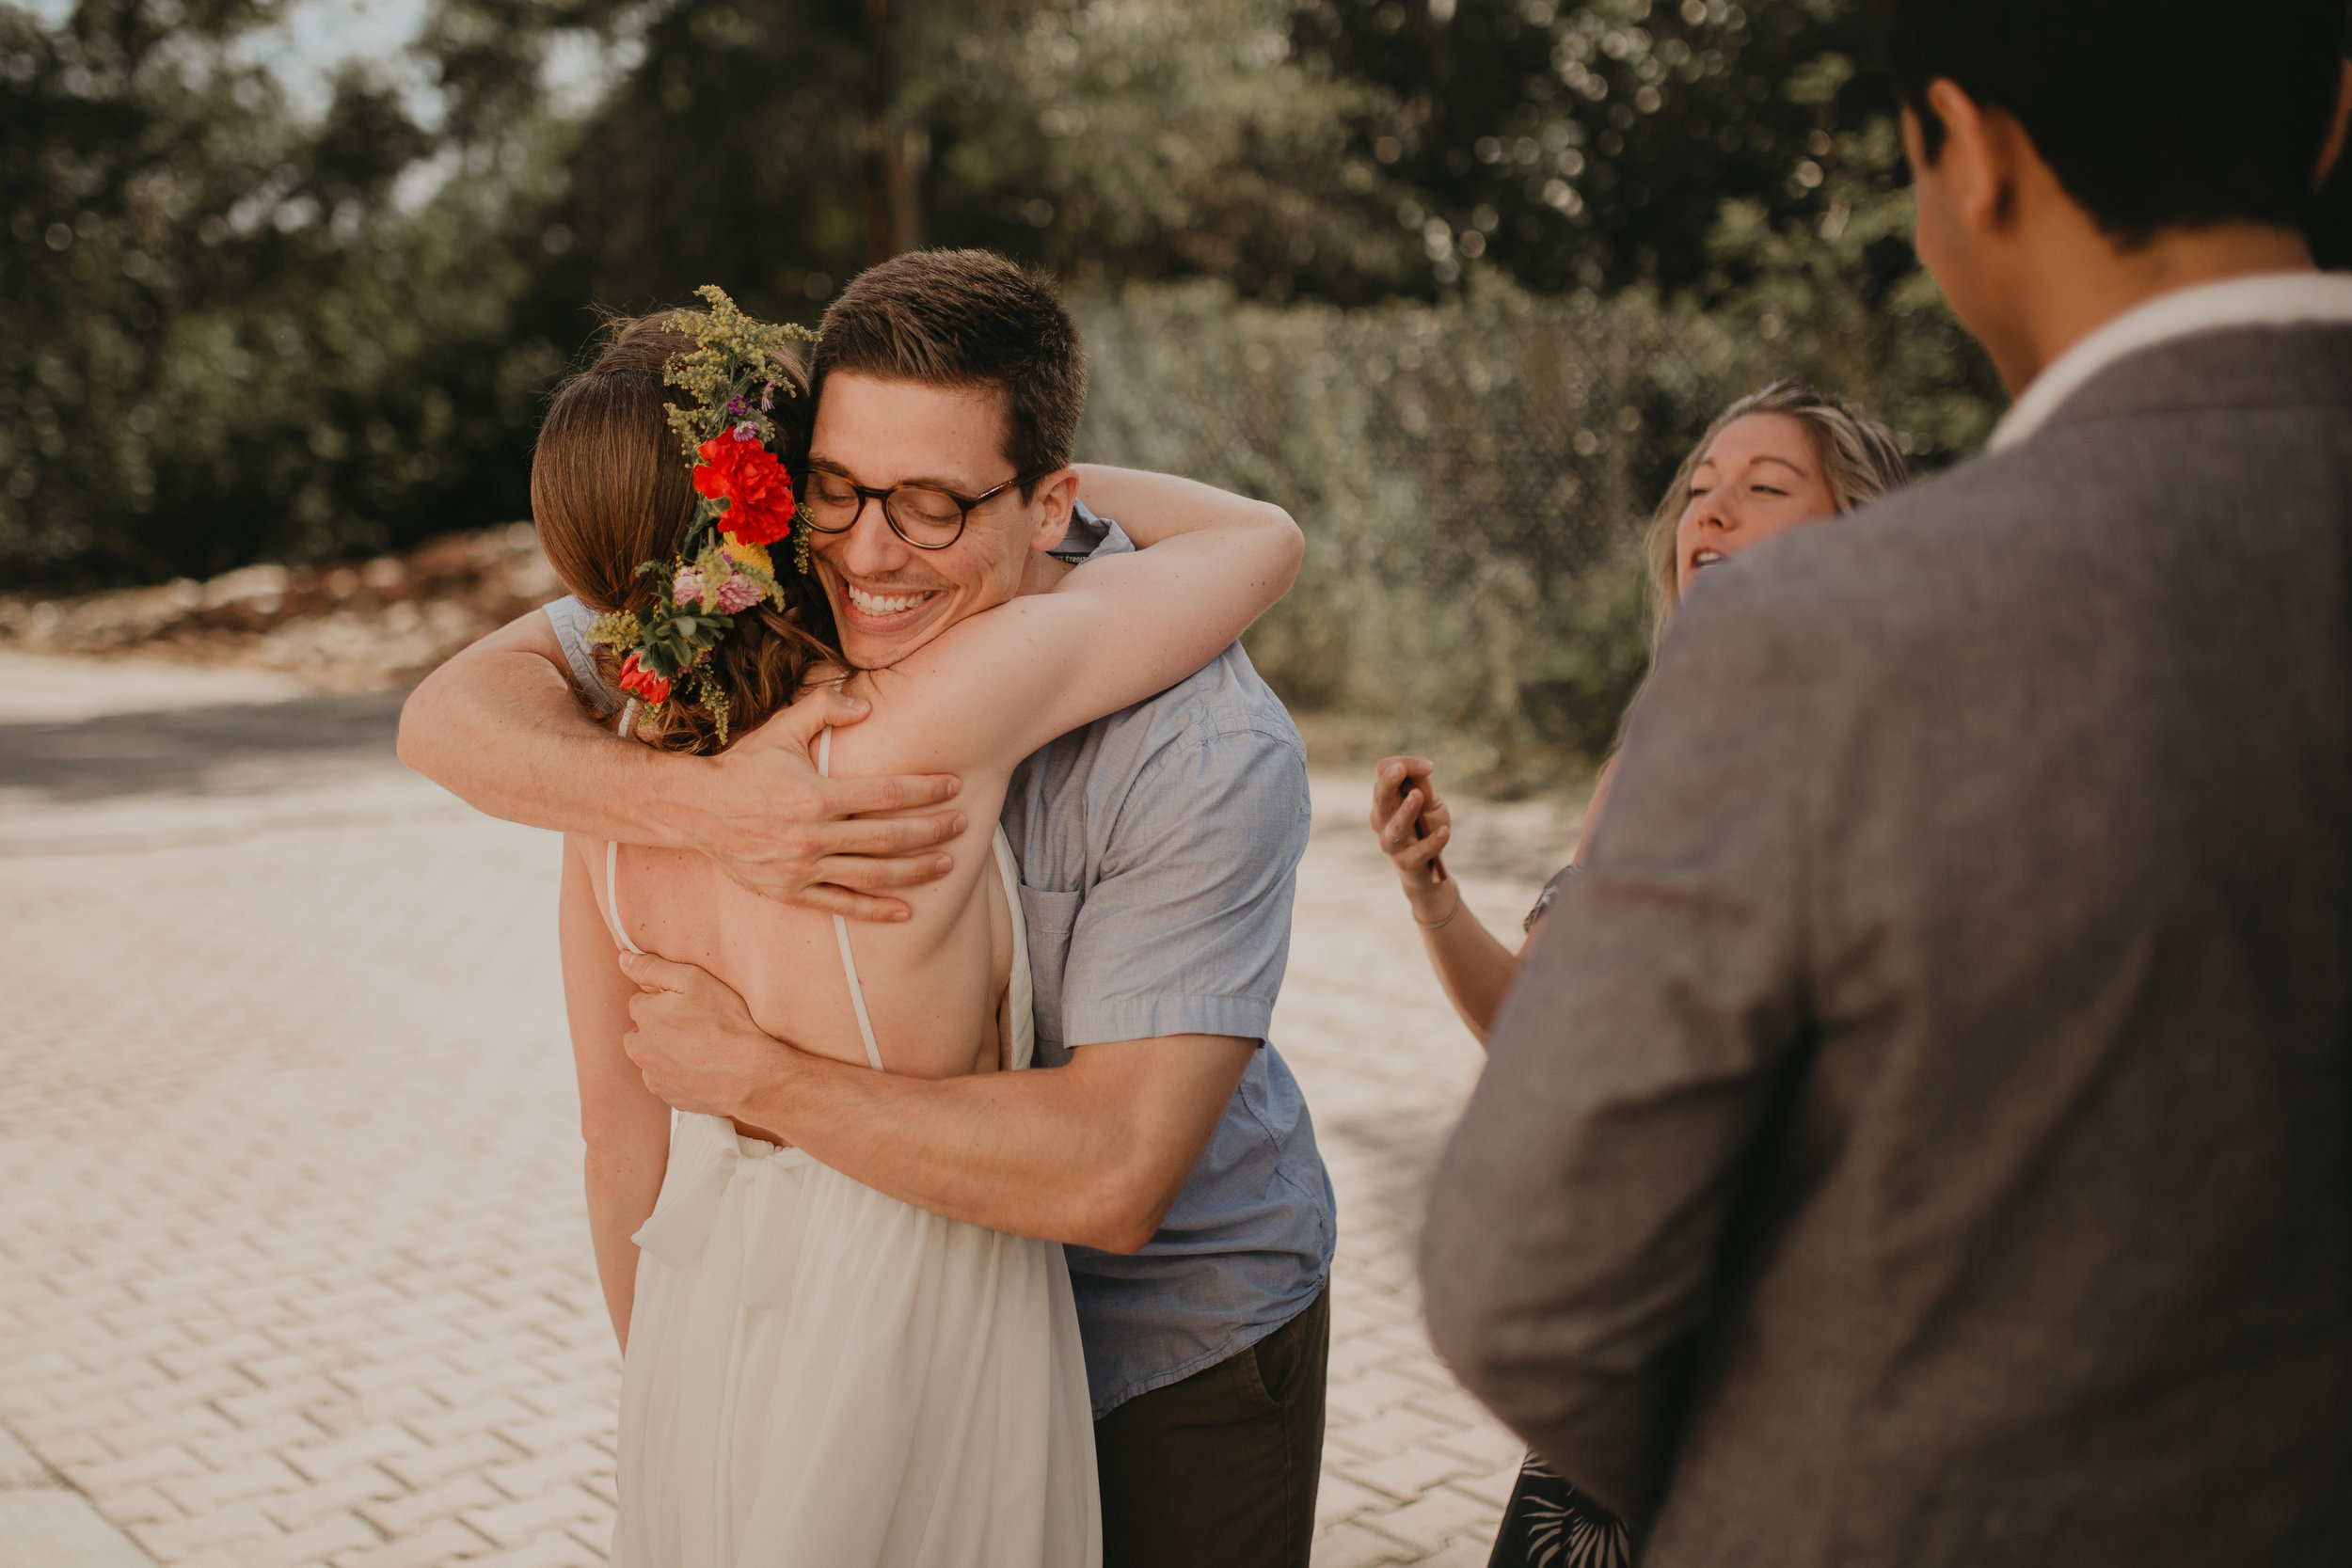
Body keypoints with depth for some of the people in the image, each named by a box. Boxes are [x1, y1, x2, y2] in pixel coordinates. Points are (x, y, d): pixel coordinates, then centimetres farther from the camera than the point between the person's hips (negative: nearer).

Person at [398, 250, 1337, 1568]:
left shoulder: (1213, 752, -30)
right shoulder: (791, 602, -15)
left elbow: (1109, 1179, -34)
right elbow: (453, 713, -16)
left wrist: (752, 1072, -28)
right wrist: (702, 800, -35)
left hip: (1179, 1338, -4)